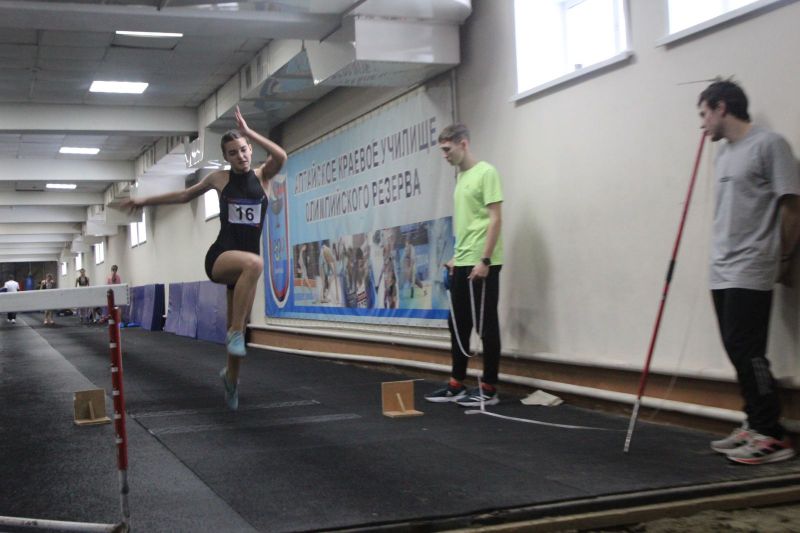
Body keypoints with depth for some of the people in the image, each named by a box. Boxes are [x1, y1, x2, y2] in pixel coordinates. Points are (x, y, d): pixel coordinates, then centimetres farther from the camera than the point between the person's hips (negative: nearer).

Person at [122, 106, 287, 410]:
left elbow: (281, 157, -18)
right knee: (254, 263, -39)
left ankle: (230, 377, 33)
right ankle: (235, 332, -32)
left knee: (238, 329, 7)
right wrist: (146, 201, 25)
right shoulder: (220, 179, 7)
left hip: (244, 263, 2)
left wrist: (248, 131, -19)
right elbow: (185, 195, 22)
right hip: (220, 257, -2)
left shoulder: (262, 175, 5)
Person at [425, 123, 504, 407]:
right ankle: (456, 385, 21)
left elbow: (495, 219, -16)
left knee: (486, 326, -3)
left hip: (481, 264, -9)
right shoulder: (460, 177, 16)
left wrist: (484, 260, -20)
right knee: (458, 325, 12)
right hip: (461, 264, 9)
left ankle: (489, 389, 5)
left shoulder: (485, 173, -11)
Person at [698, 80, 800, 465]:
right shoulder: (723, 155, 17)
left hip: (749, 274, -8)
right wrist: (724, 256, 14)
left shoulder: (769, 145, -8)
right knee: (738, 353, 9)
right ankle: (755, 425, 18)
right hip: (722, 272, 8)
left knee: (747, 353, -8)